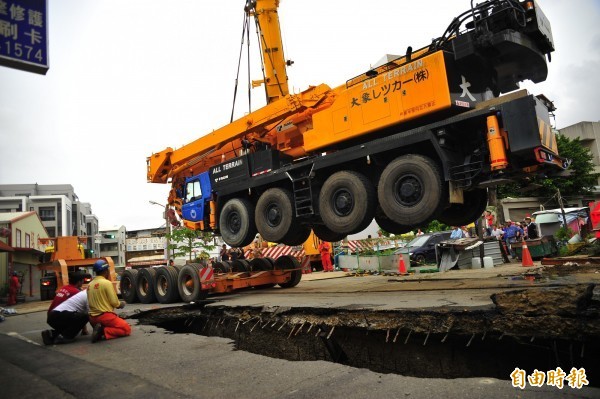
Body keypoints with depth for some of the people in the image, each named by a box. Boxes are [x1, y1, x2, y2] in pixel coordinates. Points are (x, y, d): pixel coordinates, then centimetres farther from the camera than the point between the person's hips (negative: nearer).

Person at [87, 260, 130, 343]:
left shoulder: (90, 284, 10)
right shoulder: (106, 283, -12)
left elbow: (97, 301, 16)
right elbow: (114, 302, -13)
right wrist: (121, 304, 8)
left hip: (93, 318, 8)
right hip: (105, 316, -7)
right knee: (127, 329, 3)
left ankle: (100, 330, -1)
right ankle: (104, 332, -16)